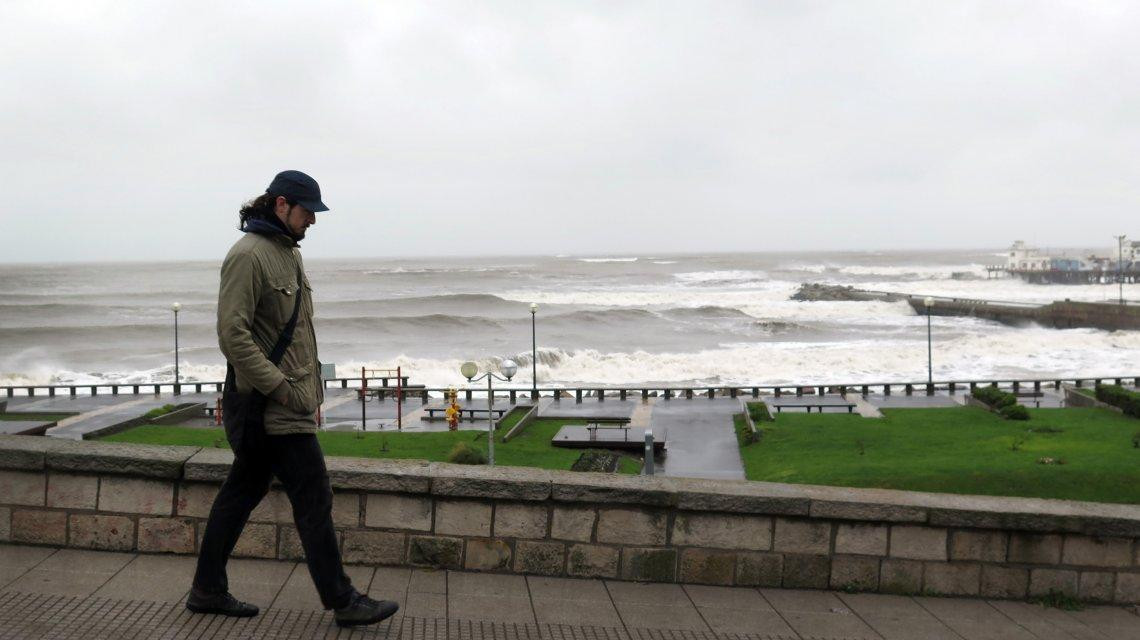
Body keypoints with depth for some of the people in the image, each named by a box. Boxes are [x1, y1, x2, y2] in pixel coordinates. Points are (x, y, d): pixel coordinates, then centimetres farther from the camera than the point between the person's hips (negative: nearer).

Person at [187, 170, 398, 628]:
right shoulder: (248, 255, -15)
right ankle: (342, 601, 5)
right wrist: (281, 387, -21)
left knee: (243, 491, 15)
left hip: (288, 397, 10)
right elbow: (232, 334, -21)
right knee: (313, 497, -4)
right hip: (270, 404, -10)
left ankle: (208, 590, 26)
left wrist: (308, 384, 16)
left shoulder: (287, 252, 16)